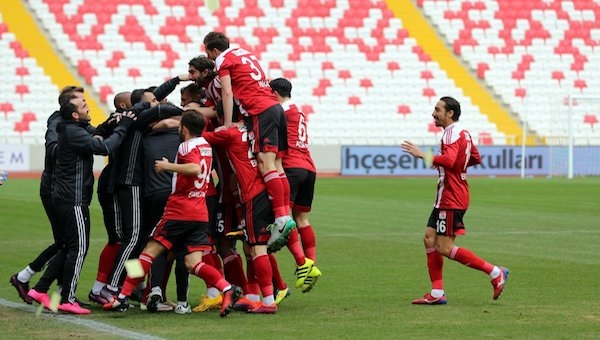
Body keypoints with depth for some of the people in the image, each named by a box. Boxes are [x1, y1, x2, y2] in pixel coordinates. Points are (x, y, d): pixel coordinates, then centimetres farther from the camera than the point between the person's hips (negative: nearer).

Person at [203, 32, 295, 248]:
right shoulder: (246, 54, 27)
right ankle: (286, 216, -1)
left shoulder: (223, 60, 4)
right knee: (276, 165, 5)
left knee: (266, 162, -15)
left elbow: (227, 93, -6)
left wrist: (228, 125, -8)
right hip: (275, 107, 8)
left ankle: (281, 218, -25)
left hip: (260, 112, -8)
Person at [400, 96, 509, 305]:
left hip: (451, 199, -11)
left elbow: (449, 160, -34)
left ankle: (495, 273, -6)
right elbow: (476, 158, 27)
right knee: (430, 239, 9)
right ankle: (437, 293, 9)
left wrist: (423, 155, -31)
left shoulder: (452, 134, -17)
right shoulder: (463, 133, 15)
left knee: (445, 248, -9)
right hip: (445, 199, 11)